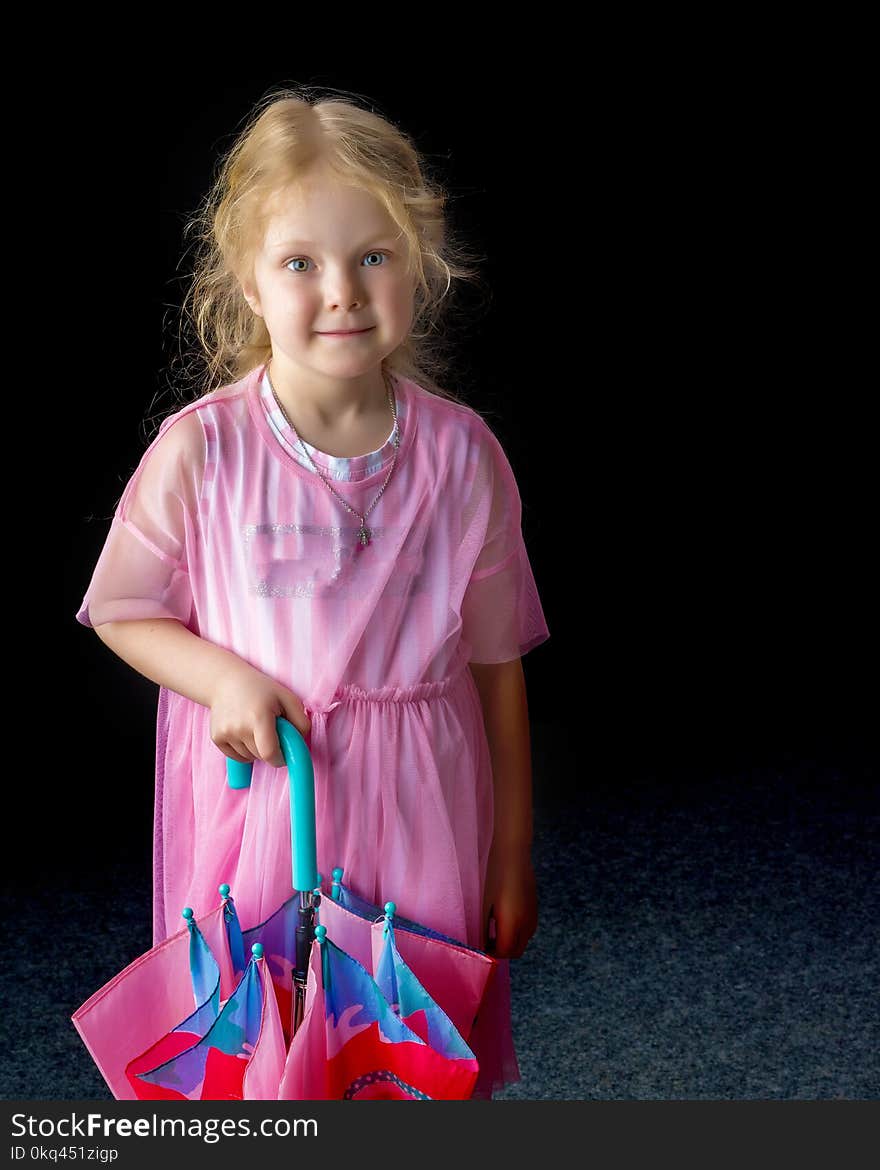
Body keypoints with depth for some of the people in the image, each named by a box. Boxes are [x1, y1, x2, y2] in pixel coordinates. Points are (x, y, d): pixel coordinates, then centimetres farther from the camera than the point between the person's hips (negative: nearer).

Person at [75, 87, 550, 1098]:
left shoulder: (461, 454, -7)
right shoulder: (198, 453, -12)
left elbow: (496, 664, 0)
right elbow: (123, 611, 3)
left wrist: (513, 856, 5)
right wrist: (223, 677, -17)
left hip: (420, 803, 1)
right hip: (255, 786, -1)